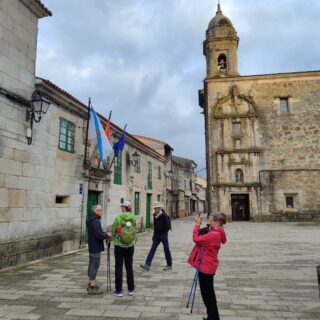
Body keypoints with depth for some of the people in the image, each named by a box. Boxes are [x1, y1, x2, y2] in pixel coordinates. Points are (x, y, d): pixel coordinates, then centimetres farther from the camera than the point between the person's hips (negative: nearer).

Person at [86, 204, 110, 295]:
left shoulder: (92, 220, 14)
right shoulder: (95, 221, -20)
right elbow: (98, 234, -27)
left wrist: (105, 234, 6)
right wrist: (107, 236, -12)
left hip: (92, 246, 11)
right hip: (95, 247, -11)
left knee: (92, 264, 17)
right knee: (95, 265, -5)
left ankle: (91, 283, 28)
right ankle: (92, 287, 0)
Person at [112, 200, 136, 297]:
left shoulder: (118, 217, -14)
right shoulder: (133, 218, -5)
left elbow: (113, 231, -6)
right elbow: (134, 231, 2)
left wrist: (114, 238, 13)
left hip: (119, 245, -3)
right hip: (130, 245, 3)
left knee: (119, 267, 8)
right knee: (129, 267, 14)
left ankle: (119, 291, 14)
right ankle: (131, 289, 22)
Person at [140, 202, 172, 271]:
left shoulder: (164, 216, -16)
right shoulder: (155, 215, 5)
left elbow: (168, 225, -14)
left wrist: (164, 231, -7)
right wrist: (155, 230, 12)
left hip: (163, 234, -6)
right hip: (156, 234, 6)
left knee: (166, 249, 5)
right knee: (153, 249, 0)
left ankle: (169, 265, 18)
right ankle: (147, 265, -3)